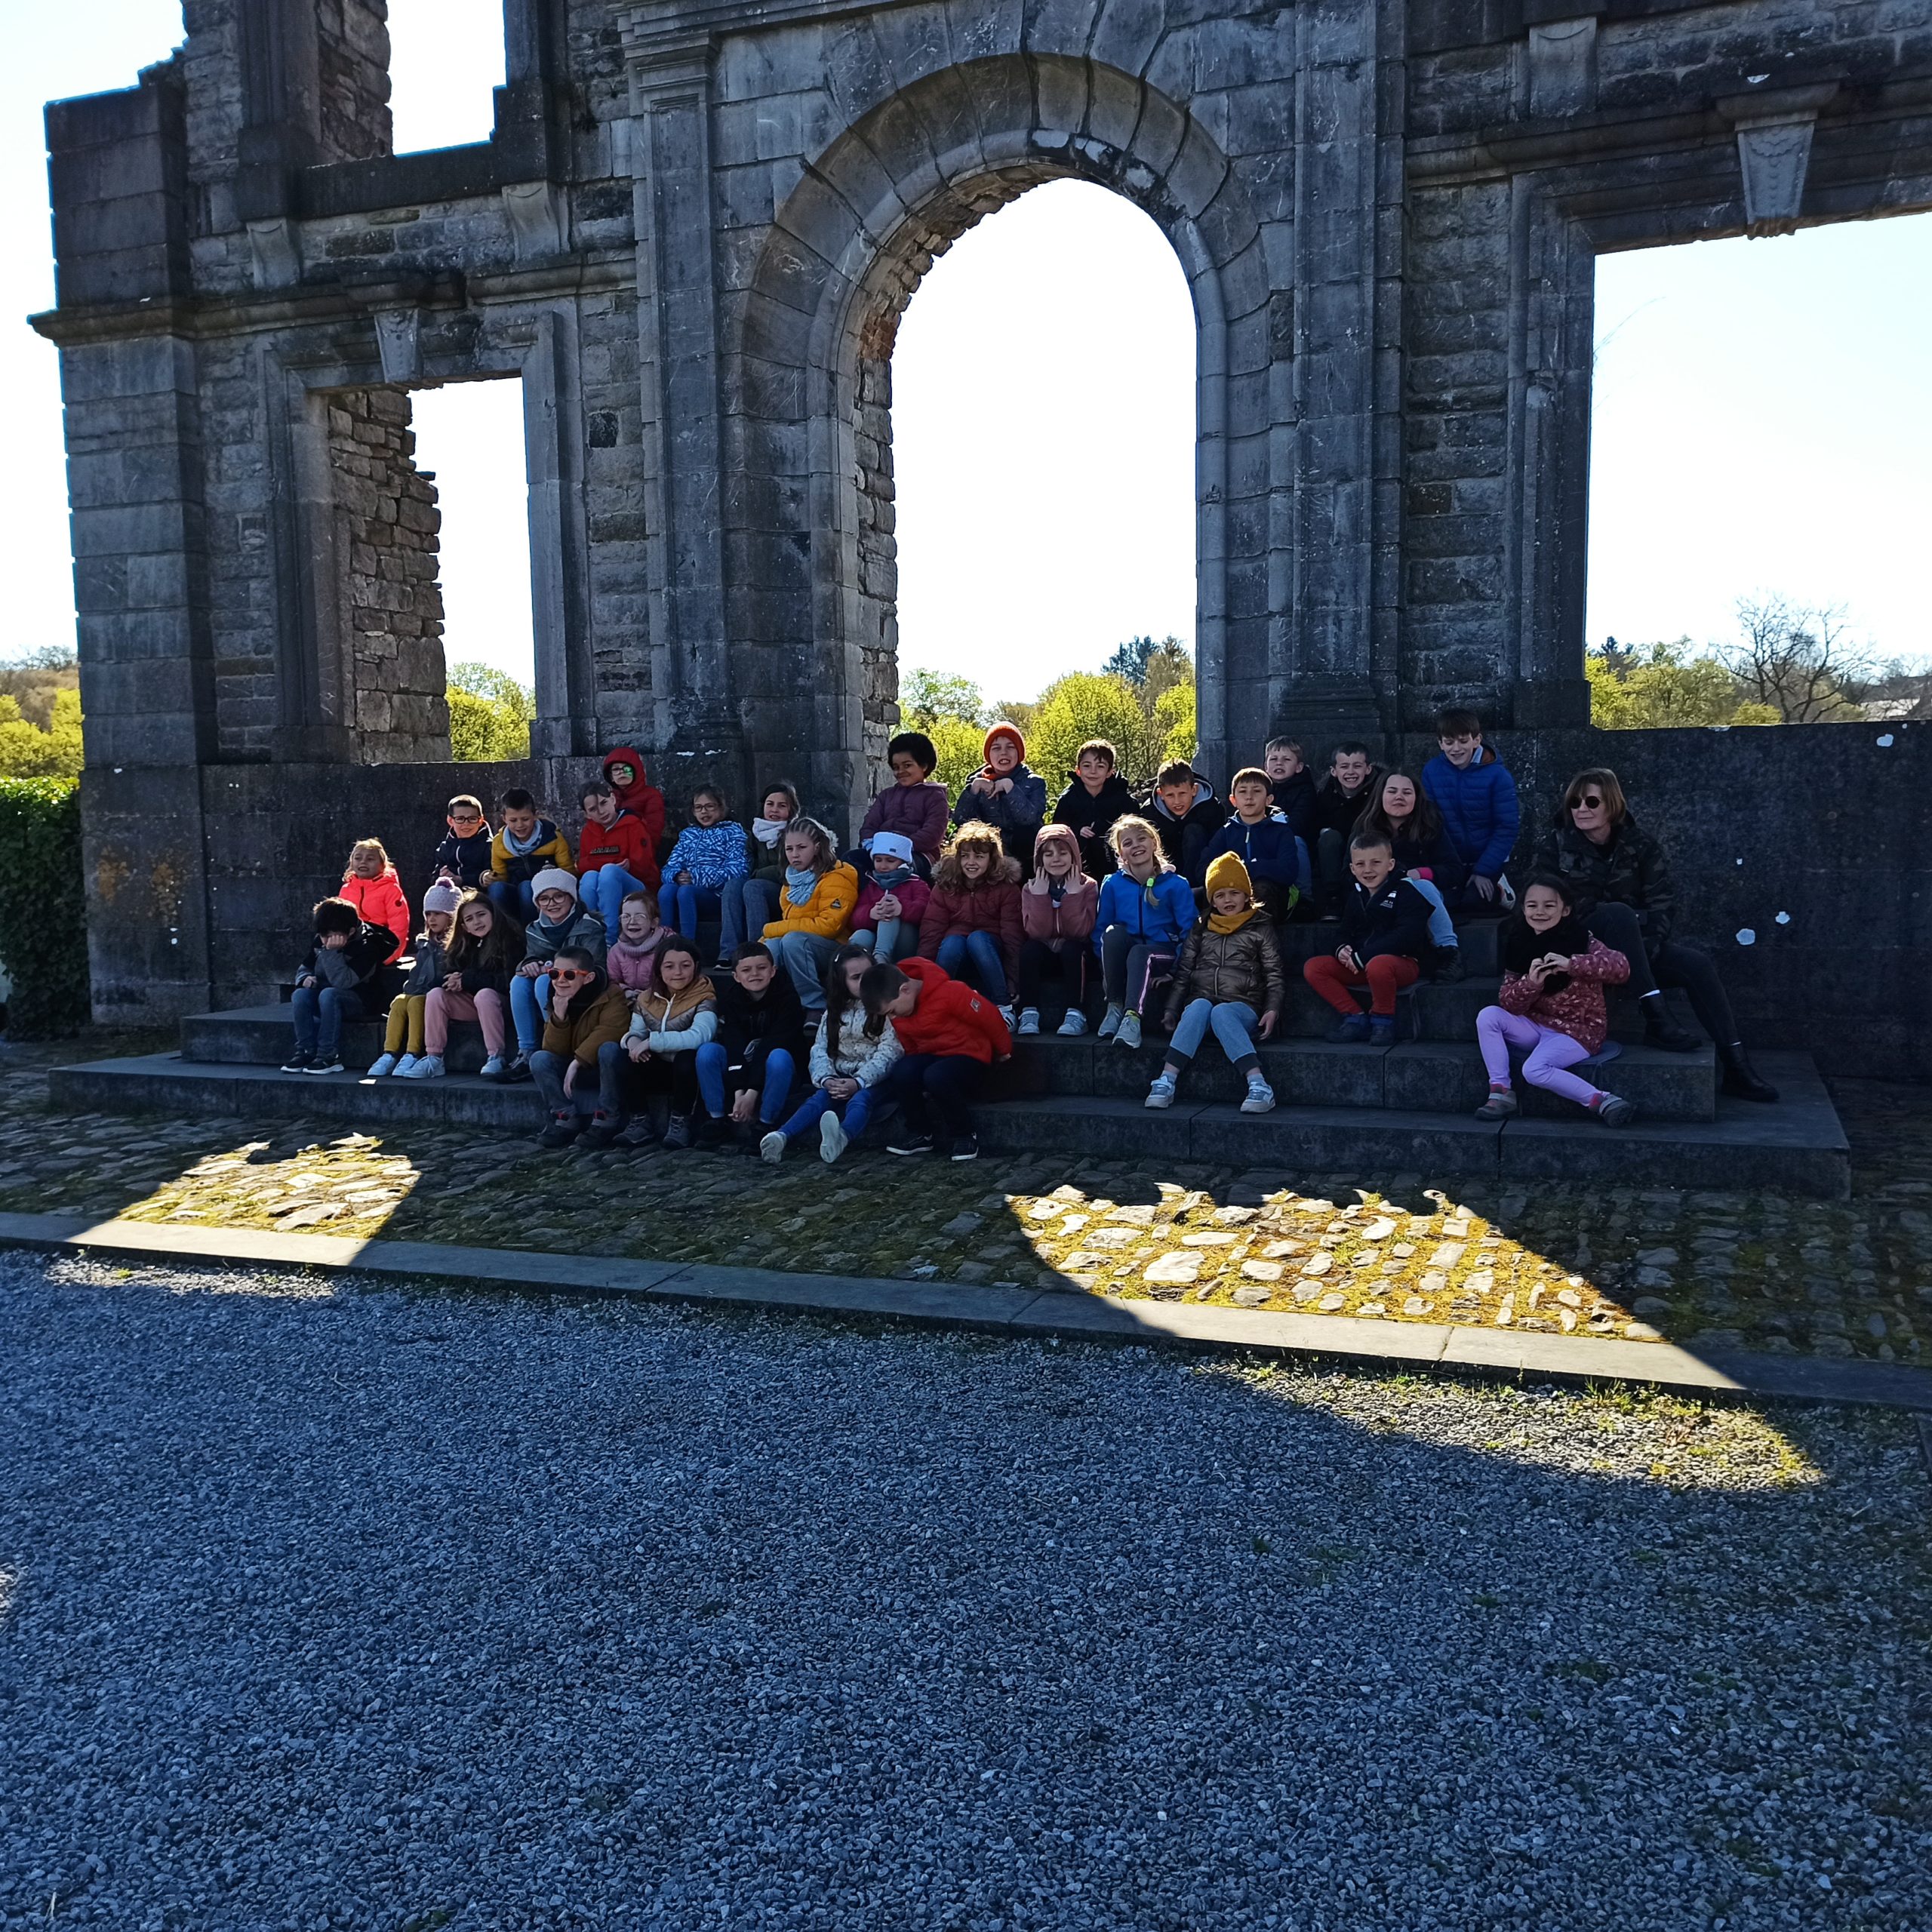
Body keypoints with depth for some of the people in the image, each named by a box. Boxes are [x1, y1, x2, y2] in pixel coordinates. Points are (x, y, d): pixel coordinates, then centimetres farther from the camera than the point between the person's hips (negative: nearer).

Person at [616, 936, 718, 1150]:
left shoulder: (704, 998, -14)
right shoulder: (646, 1000, 4)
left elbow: (699, 1035, -31)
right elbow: (635, 1032, 1)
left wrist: (651, 1041, -33)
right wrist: (632, 1040, -25)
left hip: (691, 1073, -4)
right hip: (658, 1070, 5)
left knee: (687, 1054, -35)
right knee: (630, 1054, -21)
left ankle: (681, 1122, -19)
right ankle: (639, 1121, -11)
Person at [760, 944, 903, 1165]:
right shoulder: (834, 1013, 14)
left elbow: (889, 1051, -11)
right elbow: (820, 1049, 6)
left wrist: (859, 1082, -23)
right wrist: (826, 1079, -16)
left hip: (872, 1079, -4)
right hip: (839, 1079, 4)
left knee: (860, 1099, -35)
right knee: (820, 1097, -26)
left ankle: (842, 1136, -69)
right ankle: (782, 1136, -51)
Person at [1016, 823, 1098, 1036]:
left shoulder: (1088, 886, -3)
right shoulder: (1031, 888, 1)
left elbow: (1081, 931, -17)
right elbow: (1036, 932, -13)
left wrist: (1073, 894, -18)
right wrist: (1041, 896, -17)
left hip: (1074, 955, -1)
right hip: (1042, 957, 1)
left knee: (1072, 948, -33)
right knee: (1029, 949, -30)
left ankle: (1075, 1015, -33)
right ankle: (1029, 1014, -30)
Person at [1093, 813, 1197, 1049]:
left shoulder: (1176, 885, -1)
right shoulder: (1112, 885, 5)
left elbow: (1189, 933, -4)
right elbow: (1100, 930, 6)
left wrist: (1175, 972, -12)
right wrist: (1107, 967, -7)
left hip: (1161, 956, -2)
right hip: (1121, 958, 2)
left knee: (1139, 953, -36)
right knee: (1113, 932, -30)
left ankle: (1133, 1017, -53)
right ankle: (1114, 1006, -26)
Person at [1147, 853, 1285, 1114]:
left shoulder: (1261, 928, 13)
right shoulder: (1200, 929, 20)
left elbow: (1274, 975, 6)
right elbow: (1183, 973, 18)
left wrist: (1273, 1009, -9)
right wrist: (1171, 1011, 7)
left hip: (1242, 1007, -2)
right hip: (1201, 1003, 2)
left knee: (1221, 1012, -37)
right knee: (1200, 1006, -35)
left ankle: (1259, 1086, -48)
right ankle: (1165, 1083, -45)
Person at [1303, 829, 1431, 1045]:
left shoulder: (1406, 893, -8)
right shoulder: (1356, 895, 14)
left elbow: (1406, 937, -21)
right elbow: (1347, 933, 21)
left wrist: (1361, 957, -23)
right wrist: (1343, 950, -7)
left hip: (1403, 962, -7)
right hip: (1357, 966, 7)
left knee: (1377, 965, -41)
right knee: (1313, 967, -10)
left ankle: (1383, 1020, -15)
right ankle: (1356, 1018, -9)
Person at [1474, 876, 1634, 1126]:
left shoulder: (1581, 940, -11)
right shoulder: (1519, 946, 0)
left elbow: (1621, 967, -27)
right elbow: (1509, 1004, -4)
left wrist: (1571, 964, -36)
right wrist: (1531, 982, -25)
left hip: (1578, 1029, -6)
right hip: (1536, 1025, 6)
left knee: (1535, 1070, -29)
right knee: (1488, 1016, -15)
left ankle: (1602, 1102, -19)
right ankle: (1501, 1093, -11)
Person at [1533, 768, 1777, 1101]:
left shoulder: (1639, 844, 1)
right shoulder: (1555, 845, -2)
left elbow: (1663, 904, -4)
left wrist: (1642, 949, -21)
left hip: (1635, 947, 3)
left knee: (1697, 963, -21)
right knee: (1618, 912, -33)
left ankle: (1735, 1065, -19)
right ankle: (1657, 1020, -38)